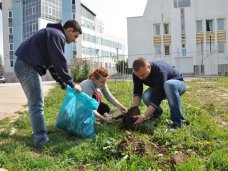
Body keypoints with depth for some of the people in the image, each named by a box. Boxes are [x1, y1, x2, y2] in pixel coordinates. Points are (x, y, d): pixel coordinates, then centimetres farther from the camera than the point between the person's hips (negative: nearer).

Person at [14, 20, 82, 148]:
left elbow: (52, 63, 25)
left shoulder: (54, 34, 23)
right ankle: (41, 140, -5)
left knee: (35, 103, 17)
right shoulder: (57, 35, -10)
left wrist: (62, 83, 23)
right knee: (37, 105, -9)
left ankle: (41, 132, 27)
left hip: (26, 65, 11)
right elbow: (60, 62, -17)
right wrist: (71, 83, -10)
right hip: (28, 66, -11)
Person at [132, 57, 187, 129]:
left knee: (168, 85, -41)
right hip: (158, 87, 5)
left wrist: (144, 116, -46)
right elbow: (137, 92, -18)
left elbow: (157, 97, -41)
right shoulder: (137, 73, -21)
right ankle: (157, 112, 5)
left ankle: (178, 120, -34)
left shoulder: (160, 71, -39)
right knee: (146, 96, -28)